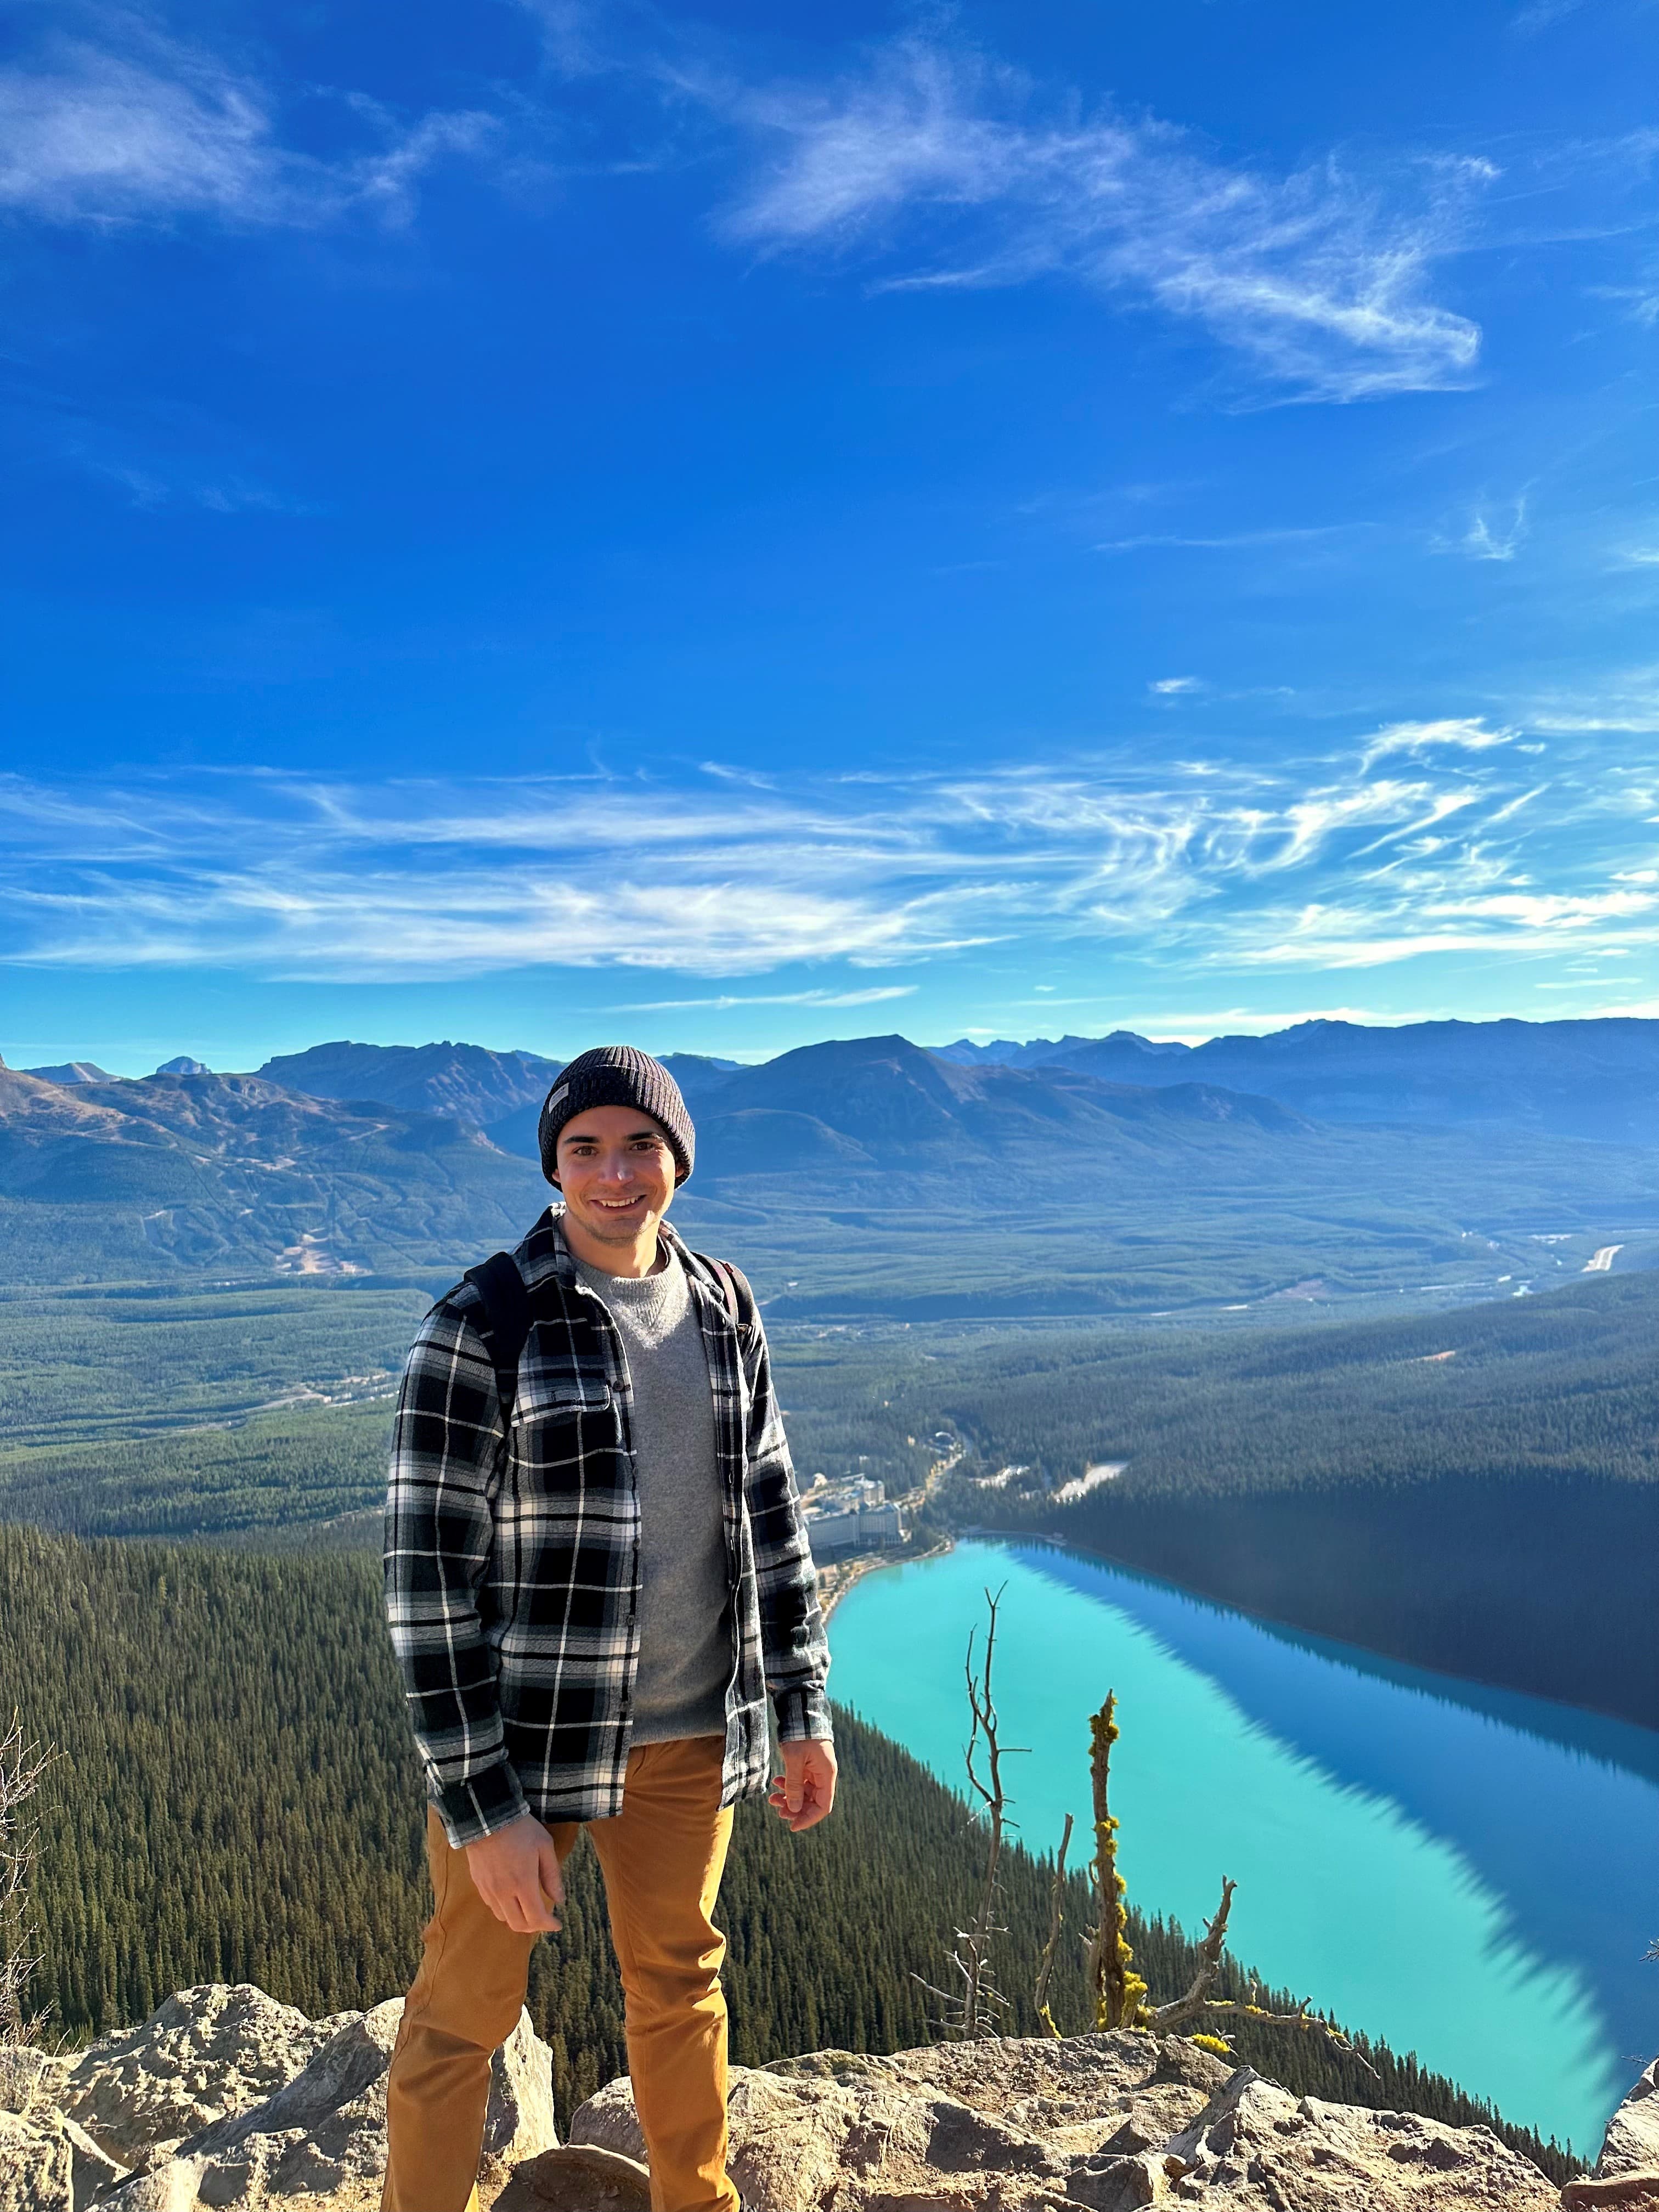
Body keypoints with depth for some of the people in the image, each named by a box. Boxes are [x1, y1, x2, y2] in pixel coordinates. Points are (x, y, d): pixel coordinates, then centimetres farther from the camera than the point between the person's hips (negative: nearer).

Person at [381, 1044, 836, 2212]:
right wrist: (484, 1806, -15)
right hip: (519, 1731, -4)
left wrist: (803, 1710, 8)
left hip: (689, 1732, 5)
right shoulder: (481, 1326, -16)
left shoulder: (724, 1308, 0)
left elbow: (768, 1510, 7)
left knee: (681, 1982, 23)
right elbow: (428, 1571, -15)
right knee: (468, 2010, 14)